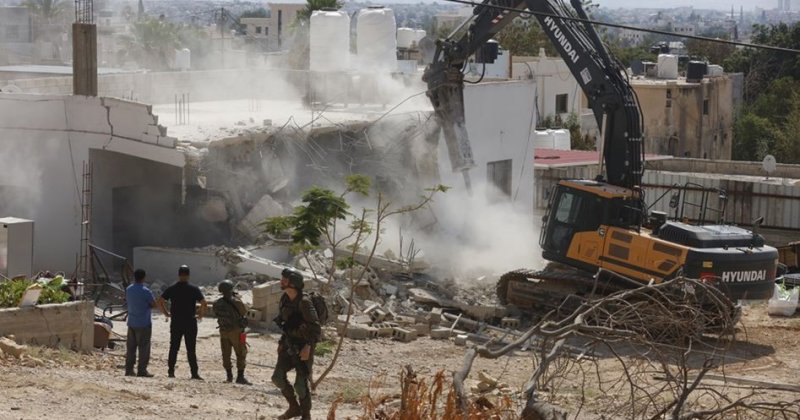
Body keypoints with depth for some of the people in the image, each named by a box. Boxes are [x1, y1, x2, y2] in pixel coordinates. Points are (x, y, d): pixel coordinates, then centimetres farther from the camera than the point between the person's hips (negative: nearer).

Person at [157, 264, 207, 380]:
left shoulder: (171, 289, 2)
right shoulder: (194, 289, -6)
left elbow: (160, 302, -2)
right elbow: (204, 304, -14)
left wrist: (166, 314, 8)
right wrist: (201, 314, 2)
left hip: (175, 322, 2)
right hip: (190, 323, -2)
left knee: (173, 348, 10)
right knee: (191, 349, 1)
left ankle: (171, 371, 9)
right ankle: (194, 373, -1)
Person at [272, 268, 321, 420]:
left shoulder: (304, 302, -21)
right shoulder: (285, 299, 4)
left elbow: (315, 327, -23)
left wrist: (308, 347, -28)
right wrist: (282, 341, 17)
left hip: (303, 347, -7)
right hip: (289, 346, 7)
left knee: (300, 384, -5)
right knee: (278, 377, -1)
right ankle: (294, 408, 16)